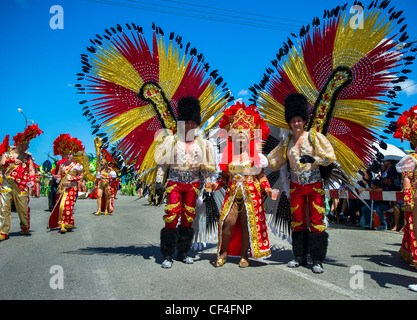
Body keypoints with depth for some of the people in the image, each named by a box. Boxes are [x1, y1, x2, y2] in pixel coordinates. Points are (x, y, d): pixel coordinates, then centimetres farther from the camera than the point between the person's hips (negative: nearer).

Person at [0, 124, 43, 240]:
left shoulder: (28, 157, 12)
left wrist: (32, 180, -11)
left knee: (23, 209, 3)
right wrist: (11, 161, -22)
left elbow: (31, 170, 7)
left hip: (22, 187, 1)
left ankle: (25, 229, 20)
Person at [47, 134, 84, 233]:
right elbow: (59, 175, 13)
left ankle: (64, 225, -11)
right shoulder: (62, 165, 11)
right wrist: (57, 177, -9)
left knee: (67, 205, -13)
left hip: (72, 187, -4)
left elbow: (81, 176, 5)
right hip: (62, 187, 4)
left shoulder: (77, 165, 2)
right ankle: (60, 223, 16)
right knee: (60, 205, 1)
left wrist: (74, 179, -11)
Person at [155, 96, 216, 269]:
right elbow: (162, 163, 4)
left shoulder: (202, 143, 9)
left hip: (193, 184, 2)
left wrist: (208, 181, 4)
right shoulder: (171, 140, 4)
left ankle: (183, 252, 17)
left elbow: (206, 164, 14)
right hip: (175, 182, -2)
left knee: (188, 218, 5)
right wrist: (159, 183, -1)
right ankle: (167, 255, -2)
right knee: (172, 216, -10)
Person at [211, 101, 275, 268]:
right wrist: (216, 185, -5)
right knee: (228, 221, -12)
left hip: (251, 194, -1)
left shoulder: (255, 157, 5)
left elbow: (261, 177, 7)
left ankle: (244, 255, 15)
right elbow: (224, 178, 12)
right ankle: (223, 252, 8)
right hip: (232, 193, 1)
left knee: (247, 224, -1)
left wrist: (268, 190, -7)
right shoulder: (228, 157, 9)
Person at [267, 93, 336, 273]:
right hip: (296, 187, 3)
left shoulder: (314, 137, -3)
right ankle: (300, 257, 18)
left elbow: (330, 156, -9)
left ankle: (317, 260, 3)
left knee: (316, 221, -4)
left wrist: (312, 159, -23)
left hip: (314, 186, -3)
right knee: (298, 221, 7)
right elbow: (272, 162, 13)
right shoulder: (286, 142, 7)